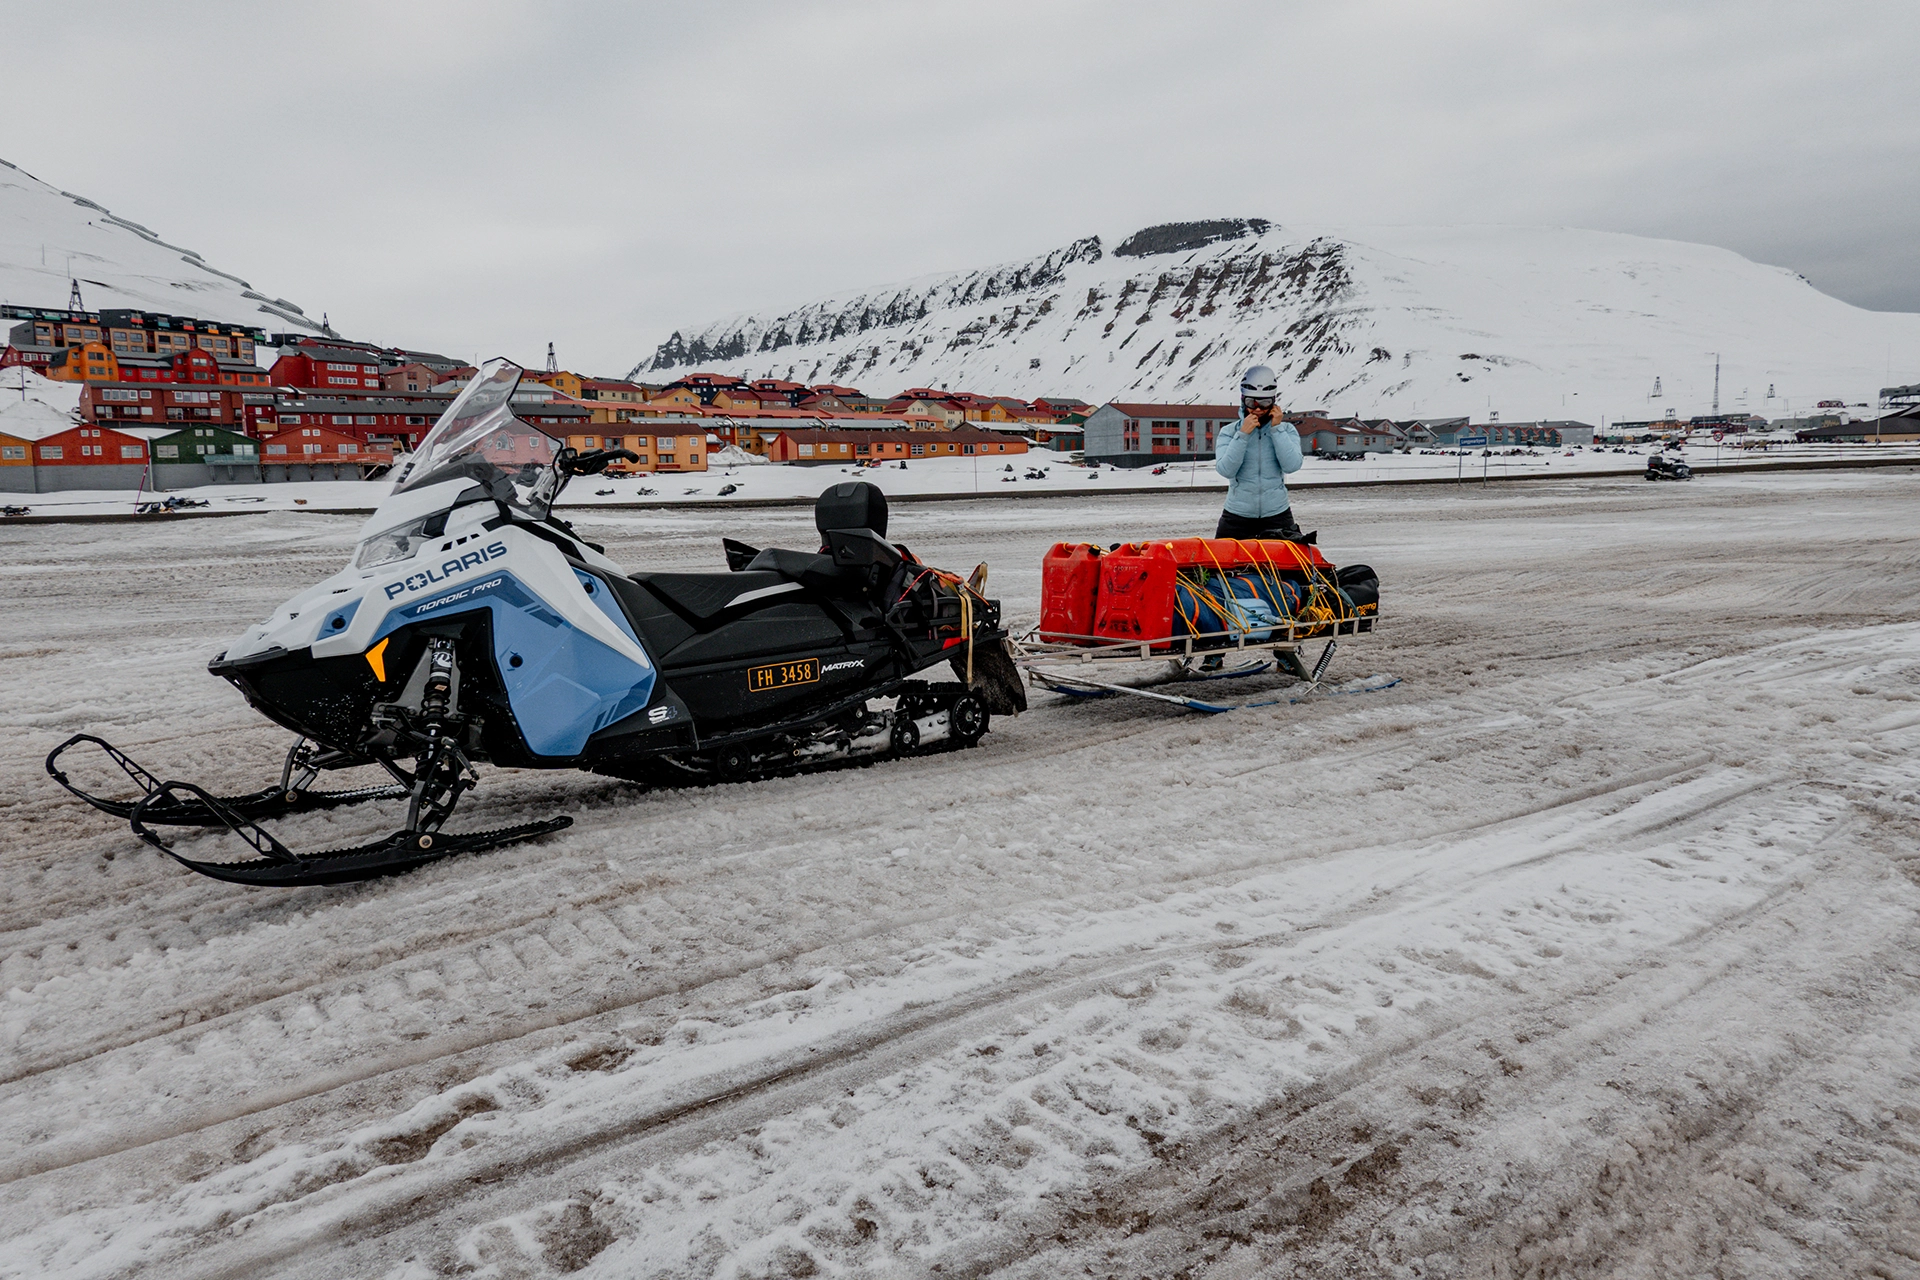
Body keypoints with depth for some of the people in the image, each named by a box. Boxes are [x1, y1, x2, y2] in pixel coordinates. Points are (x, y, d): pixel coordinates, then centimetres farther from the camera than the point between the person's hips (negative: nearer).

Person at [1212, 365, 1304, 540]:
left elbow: (1292, 466, -12)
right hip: (1236, 517, 0)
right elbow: (1226, 470, -13)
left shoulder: (1286, 430, 4)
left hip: (1277, 516, 1)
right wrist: (1243, 434, -18)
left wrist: (1276, 429, -12)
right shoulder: (1229, 432, 2)